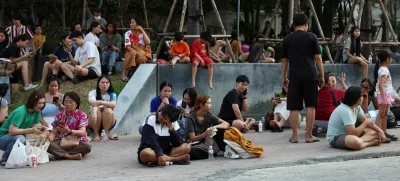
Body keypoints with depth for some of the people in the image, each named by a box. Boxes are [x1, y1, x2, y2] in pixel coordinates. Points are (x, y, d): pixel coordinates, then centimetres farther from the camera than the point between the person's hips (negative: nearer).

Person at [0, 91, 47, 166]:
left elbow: (34, 127, -3)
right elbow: (12, 131, -33)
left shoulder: (37, 111, -3)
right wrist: (32, 130, -35)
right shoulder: (20, 111, -26)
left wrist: (39, 129, -26)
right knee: (19, 138, -38)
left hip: (19, 138, 7)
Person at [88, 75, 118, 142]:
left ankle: (106, 134, -21)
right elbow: (93, 103, -27)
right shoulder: (92, 93, -6)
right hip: (95, 124, 0)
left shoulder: (112, 94, -4)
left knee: (108, 110, -29)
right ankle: (96, 135, -22)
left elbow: (113, 104, -25)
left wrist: (101, 102, -36)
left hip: (108, 122, 0)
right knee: (96, 110, -30)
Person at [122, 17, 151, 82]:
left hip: (142, 54, 0)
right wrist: (136, 52, -30)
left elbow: (148, 43, -14)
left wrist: (142, 31, -12)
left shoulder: (142, 33, 3)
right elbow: (127, 46, -13)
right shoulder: (128, 33, 0)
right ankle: (124, 73, -30)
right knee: (133, 53, -37)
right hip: (131, 53, 0)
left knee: (141, 58, -36)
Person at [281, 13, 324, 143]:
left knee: (294, 107, 4)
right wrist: (321, 75, 8)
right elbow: (318, 58, 0)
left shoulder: (288, 39, 9)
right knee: (310, 106, 4)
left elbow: (284, 60, 12)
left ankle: (294, 136, 5)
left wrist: (284, 77, 20)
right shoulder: (311, 37, 2)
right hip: (310, 75, -2)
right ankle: (309, 136, 4)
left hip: (294, 75, 2)